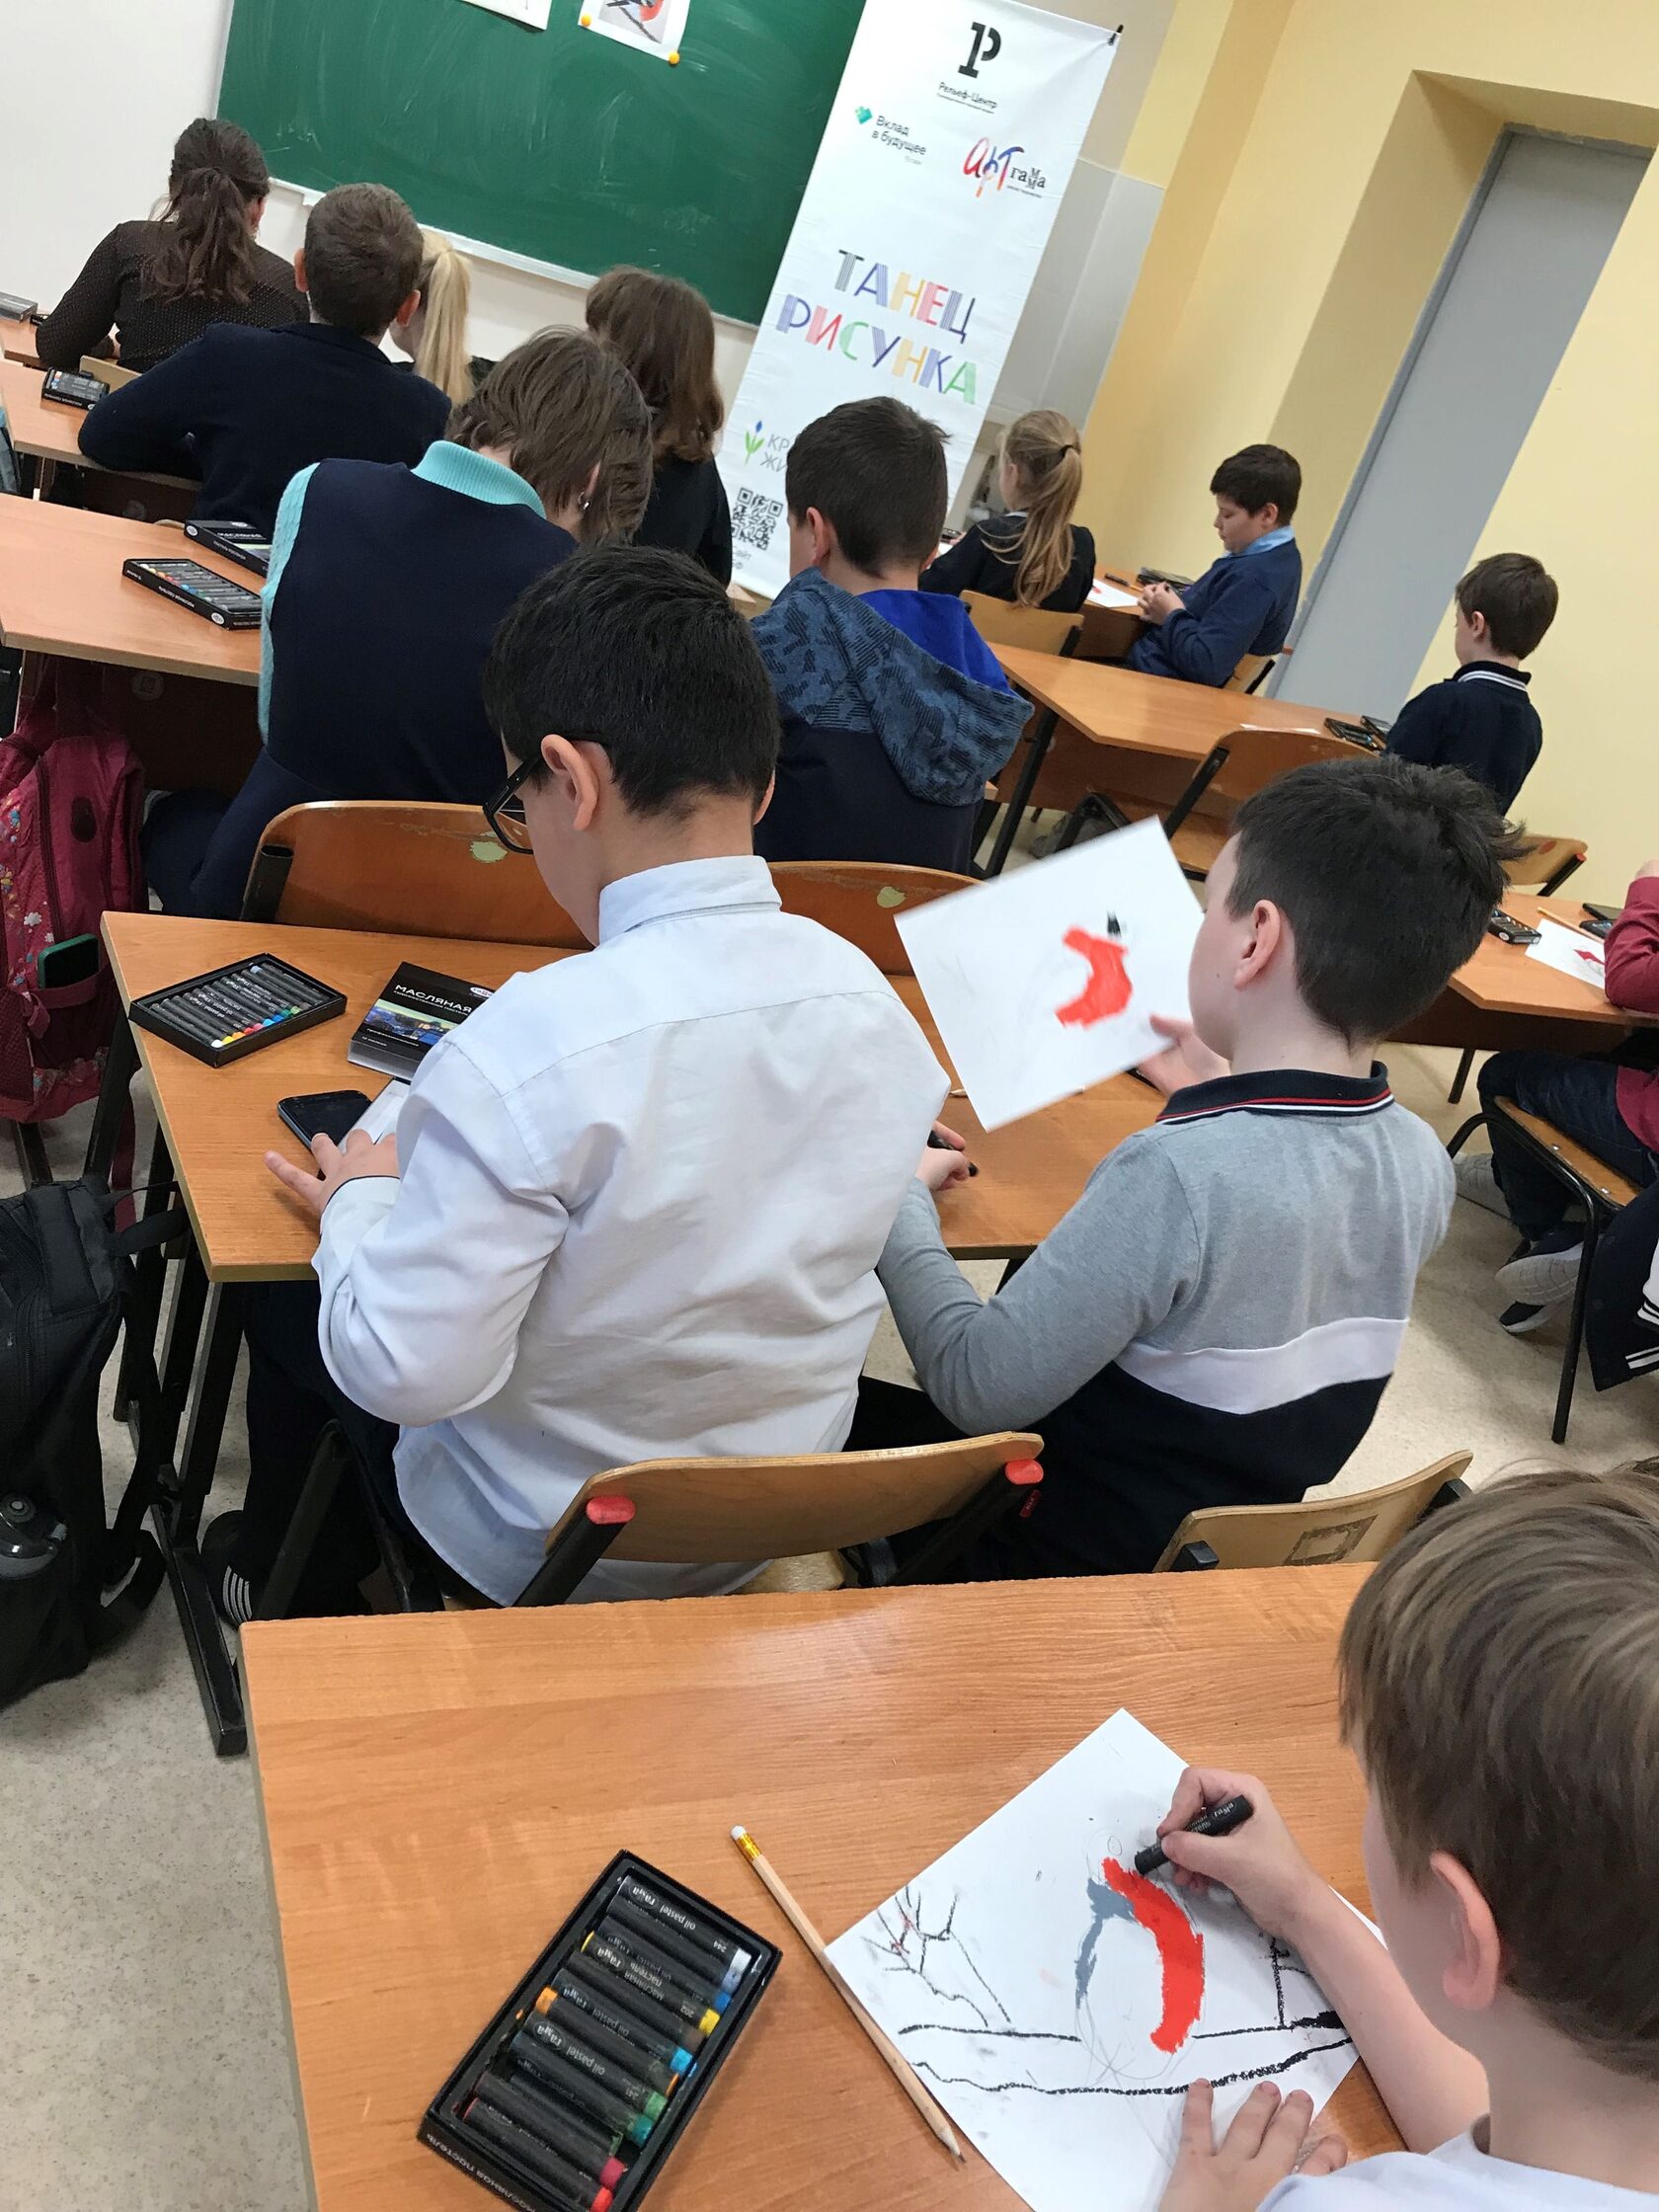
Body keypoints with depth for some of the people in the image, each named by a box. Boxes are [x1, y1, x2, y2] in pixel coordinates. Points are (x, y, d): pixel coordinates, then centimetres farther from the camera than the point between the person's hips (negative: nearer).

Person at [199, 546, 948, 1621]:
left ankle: (283, 1588, 47)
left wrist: (361, 1203, -9)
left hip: (535, 1562, -5)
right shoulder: (872, 1000, -14)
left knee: (279, 1300, 21)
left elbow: (408, 1371, -28)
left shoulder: (534, 1045, -34)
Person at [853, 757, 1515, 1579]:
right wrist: (1225, 1096, 12)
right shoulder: (1424, 1161, -11)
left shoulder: (1179, 1173, -36)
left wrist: (904, 1200, -15)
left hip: (1063, 1556, -7)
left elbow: (979, 1389, -28)